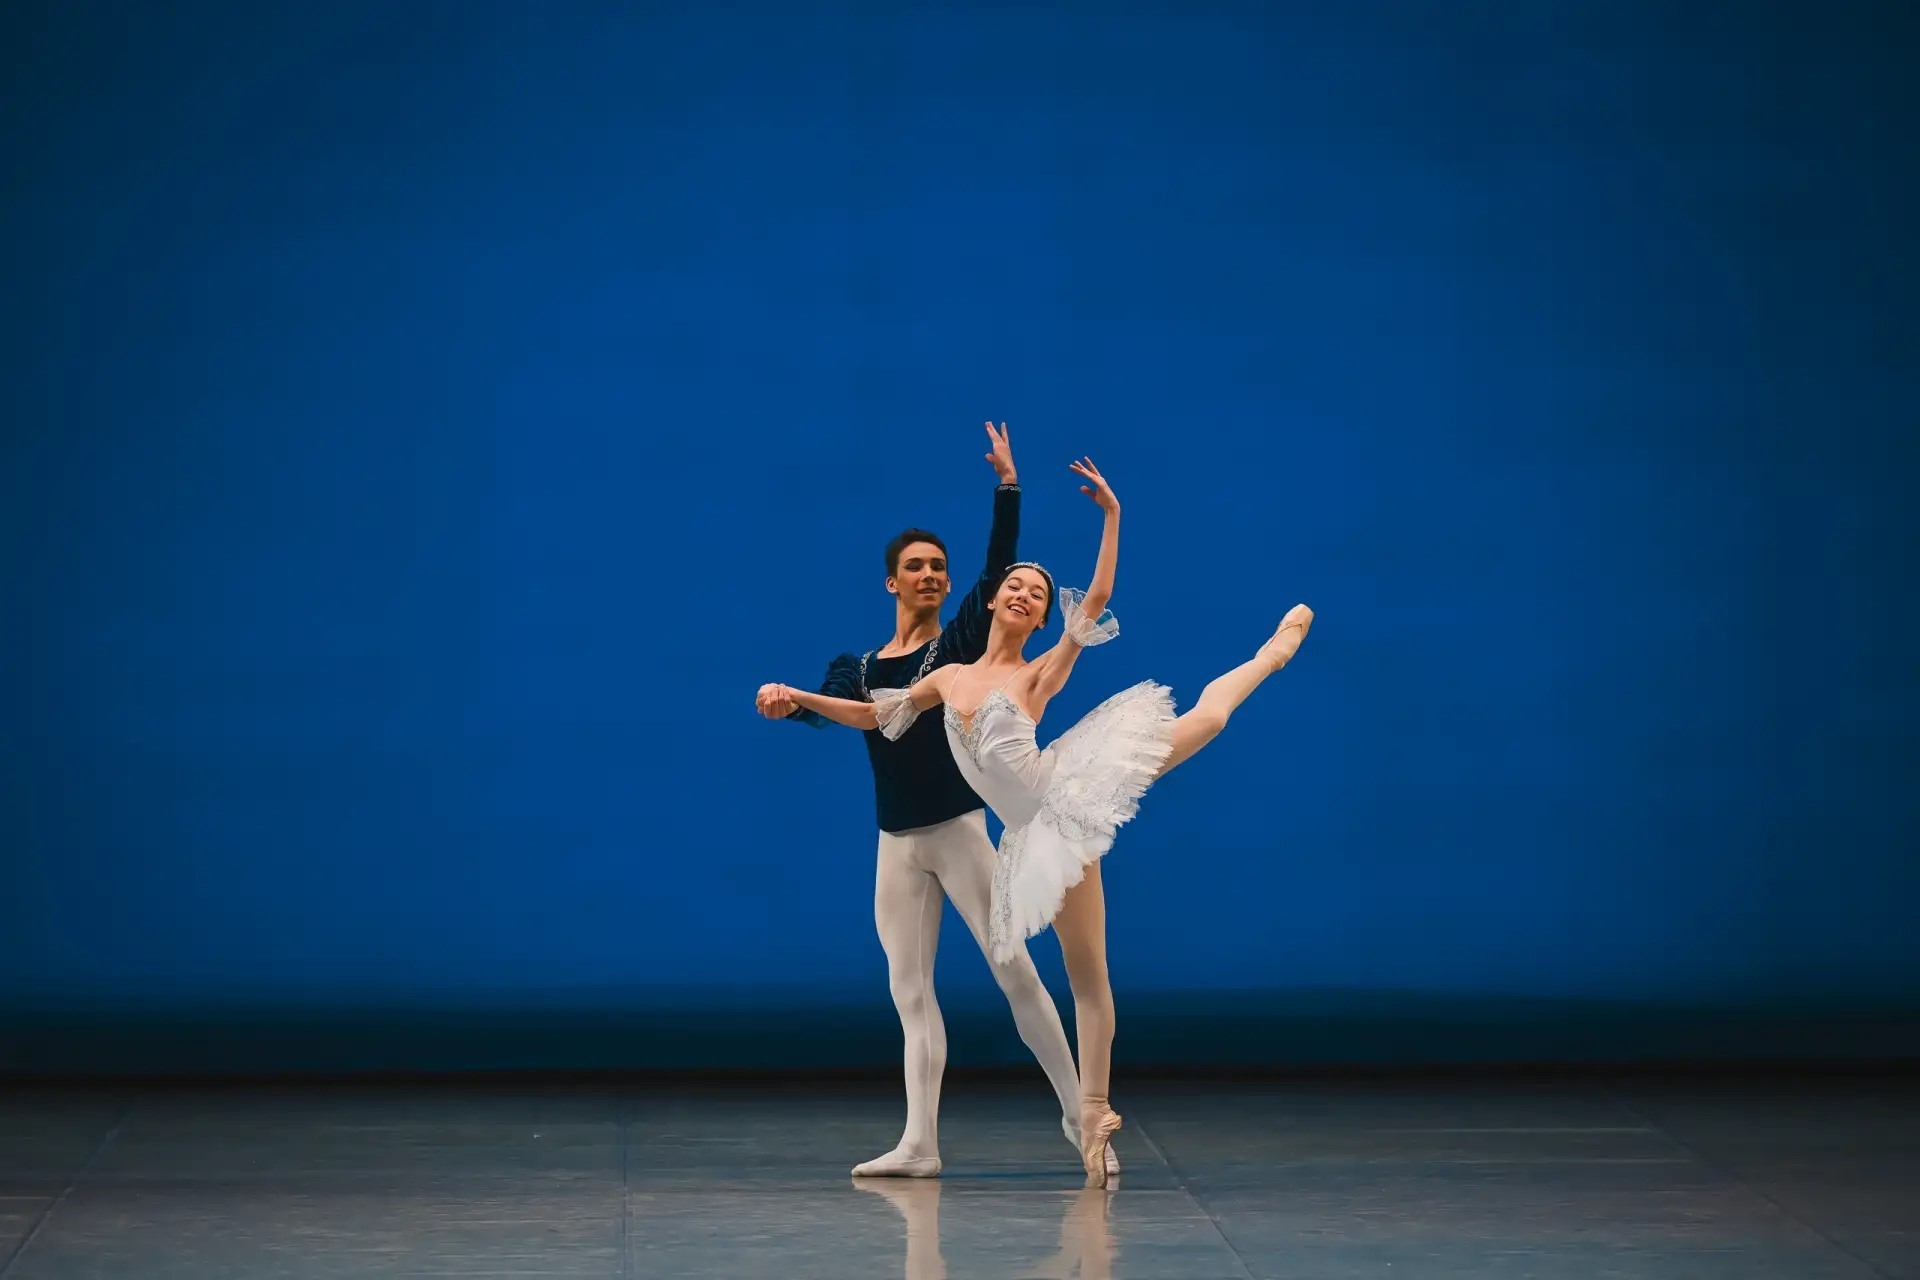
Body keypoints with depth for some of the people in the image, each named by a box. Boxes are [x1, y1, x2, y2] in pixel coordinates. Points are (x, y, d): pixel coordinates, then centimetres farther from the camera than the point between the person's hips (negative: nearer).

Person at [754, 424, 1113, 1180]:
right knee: (909, 991, 4)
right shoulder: (859, 668, 9)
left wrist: (1007, 485, -21)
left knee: (1014, 969, -5)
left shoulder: (962, 642, -1)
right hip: (896, 845, 4)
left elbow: (999, 566, -11)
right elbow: (826, 707, -6)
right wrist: (786, 702, -28)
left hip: (959, 830, -4)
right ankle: (919, 1145, 6)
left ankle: (1078, 1115, 1)